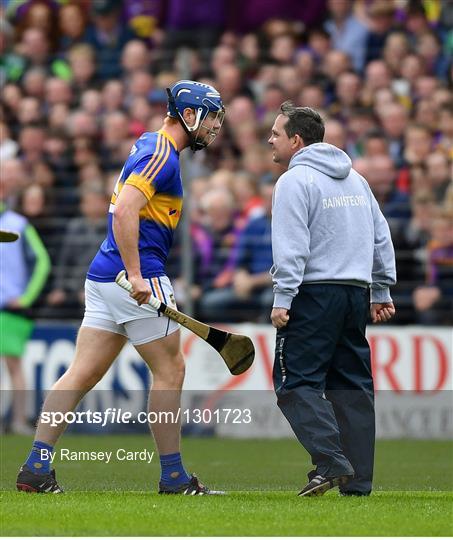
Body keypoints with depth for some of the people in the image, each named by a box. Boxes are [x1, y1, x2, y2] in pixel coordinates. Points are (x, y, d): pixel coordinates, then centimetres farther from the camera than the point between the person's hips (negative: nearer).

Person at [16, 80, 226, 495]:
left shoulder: (149, 147, 19)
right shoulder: (162, 156, -12)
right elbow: (125, 211, -24)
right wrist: (136, 275, -27)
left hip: (104, 276, 9)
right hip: (138, 278, -9)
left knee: (84, 373, 4)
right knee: (170, 369, 2)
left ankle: (36, 466, -3)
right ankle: (173, 476, 8)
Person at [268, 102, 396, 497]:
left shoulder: (295, 181, -7)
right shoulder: (355, 179, 17)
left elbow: (291, 246, -15)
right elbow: (381, 237, 20)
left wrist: (282, 300, -16)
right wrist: (381, 292, 24)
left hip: (315, 292, -7)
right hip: (357, 291, 8)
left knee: (296, 382, -5)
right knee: (353, 386, 9)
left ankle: (330, 460, -21)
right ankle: (358, 481, 7)